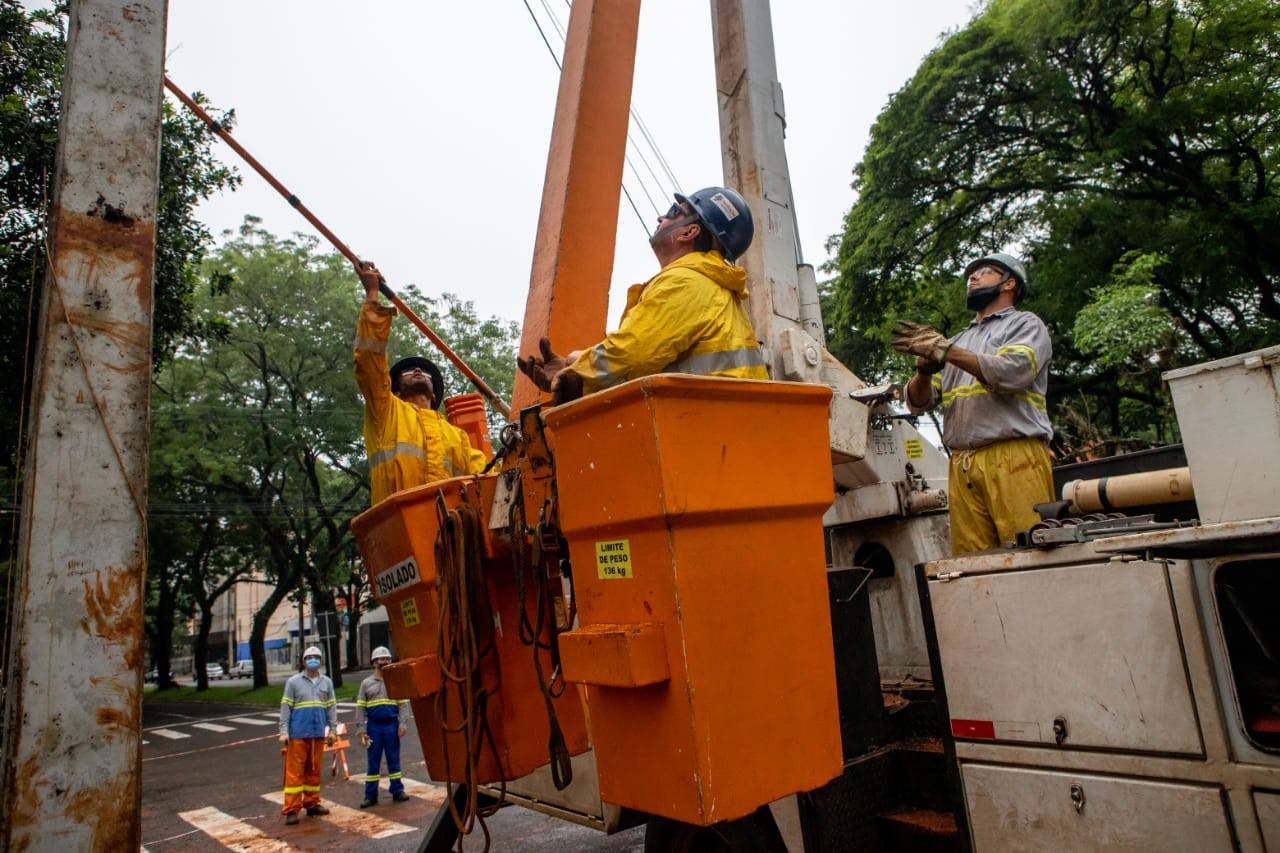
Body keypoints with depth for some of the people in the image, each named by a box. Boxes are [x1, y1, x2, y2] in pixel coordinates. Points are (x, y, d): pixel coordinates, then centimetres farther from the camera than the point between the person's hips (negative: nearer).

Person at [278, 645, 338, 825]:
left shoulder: (326, 682, 9)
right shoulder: (293, 681, 1)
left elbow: (332, 707, 10)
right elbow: (285, 707, -1)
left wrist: (332, 729, 5)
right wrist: (284, 731, -8)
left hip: (318, 733, 3)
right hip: (298, 734, -3)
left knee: (314, 770, 11)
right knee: (294, 771, -2)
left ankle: (312, 803, 21)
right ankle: (291, 809, 4)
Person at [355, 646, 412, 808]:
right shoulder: (366, 683, 4)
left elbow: (403, 704, 2)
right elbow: (360, 708, 3)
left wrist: (402, 724, -8)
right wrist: (361, 730, -3)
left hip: (392, 725, 0)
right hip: (373, 726, 0)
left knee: (394, 759, 8)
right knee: (373, 761, 7)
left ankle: (397, 791, 17)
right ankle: (370, 795, 15)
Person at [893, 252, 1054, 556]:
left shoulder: (1025, 324, 13)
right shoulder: (960, 340, 28)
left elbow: (1013, 373, -10)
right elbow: (917, 402, 18)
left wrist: (946, 351, -14)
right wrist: (924, 370, -4)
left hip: (1015, 457, -4)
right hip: (962, 465, 5)